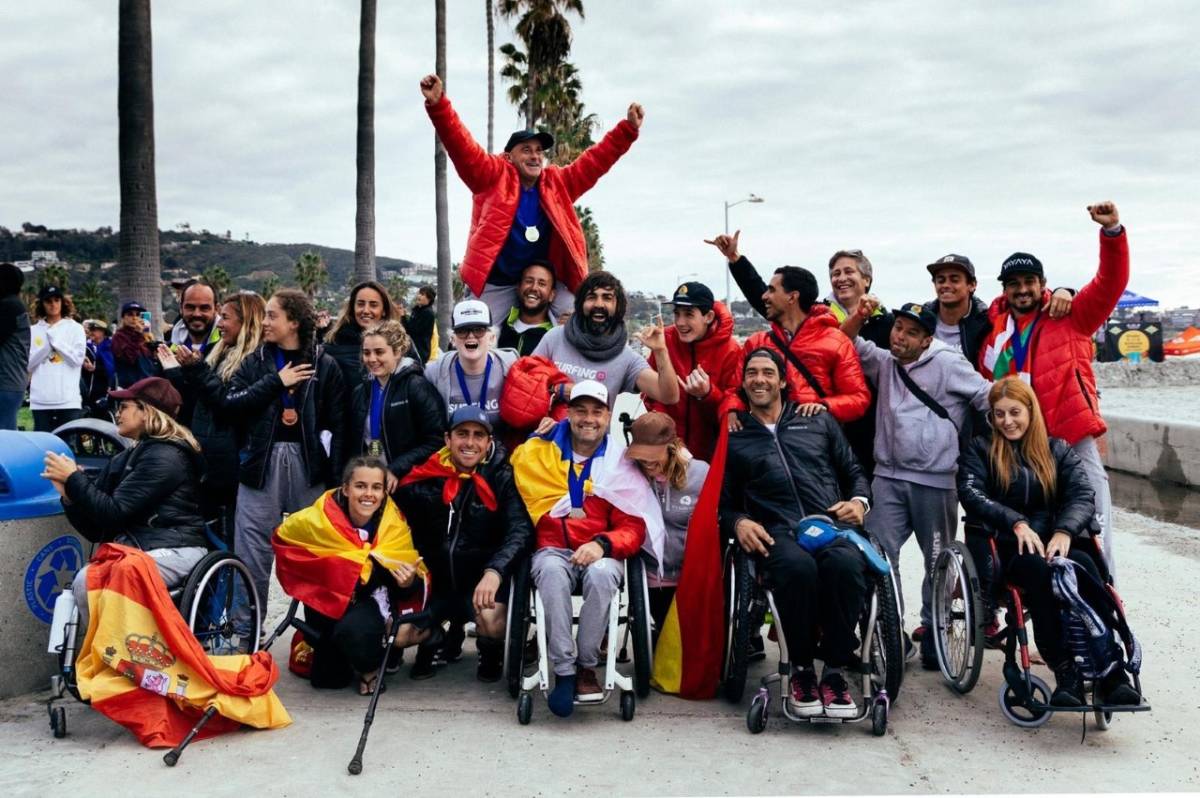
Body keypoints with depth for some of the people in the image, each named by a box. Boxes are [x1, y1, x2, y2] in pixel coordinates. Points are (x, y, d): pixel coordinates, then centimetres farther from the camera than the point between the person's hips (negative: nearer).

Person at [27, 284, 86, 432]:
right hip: (40, 400, 2)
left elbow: (77, 359, -6)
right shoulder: (34, 331, 10)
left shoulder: (75, 328, 6)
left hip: (68, 400, -2)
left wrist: (55, 340, -4)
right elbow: (28, 363, 3)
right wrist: (47, 346, -8)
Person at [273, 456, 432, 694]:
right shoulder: (317, 520, -19)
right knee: (327, 679, 4)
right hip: (329, 601, 1)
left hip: (373, 602, -1)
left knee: (356, 628, -35)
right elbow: (282, 538, 0)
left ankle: (369, 668, -1)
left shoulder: (394, 525, -16)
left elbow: (416, 576, -9)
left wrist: (410, 582, -35)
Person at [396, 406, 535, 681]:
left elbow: (521, 530, -18)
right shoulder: (424, 478, 0)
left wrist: (495, 571, -35)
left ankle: (491, 653, 10)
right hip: (435, 579, 3)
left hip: (481, 581, -3)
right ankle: (443, 636, 24)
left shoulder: (501, 478, -7)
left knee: (492, 624, -30)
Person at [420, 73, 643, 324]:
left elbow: (595, 160, 9)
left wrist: (628, 129, 0)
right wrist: (438, 105, -28)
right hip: (495, 283, -3)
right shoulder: (494, 178, -3)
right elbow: (463, 148, -14)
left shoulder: (557, 183, 7)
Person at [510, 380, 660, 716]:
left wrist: (602, 544, -17)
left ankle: (587, 665, -18)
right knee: (553, 573, -36)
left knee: (600, 574, -36)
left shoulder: (621, 464, 7)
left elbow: (634, 528, 2)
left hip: (600, 553, 0)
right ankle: (564, 670, -30)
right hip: (553, 549, 0)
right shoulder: (539, 453, 9)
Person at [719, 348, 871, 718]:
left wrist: (859, 500, 4)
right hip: (777, 534, -1)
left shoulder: (819, 421, 25)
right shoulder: (733, 437, 22)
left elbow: (854, 471, 25)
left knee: (845, 562, -37)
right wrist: (739, 522, -4)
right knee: (798, 565, -39)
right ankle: (801, 670, -20)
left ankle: (835, 671, -23)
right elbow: (723, 503, 17)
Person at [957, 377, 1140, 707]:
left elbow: (1083, 494, 4)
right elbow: (971, 494, -3)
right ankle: (1066, 673, -37)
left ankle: (1109, 672, -38)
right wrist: (1017, 523, -20)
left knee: (1084, 566, -33)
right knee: (1042, 571, -36)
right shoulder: (979, 450, 14)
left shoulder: (1057, 450, 19)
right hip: (1003, 546, -2)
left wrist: (1064, 531, -18)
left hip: (1053, 542, 2)